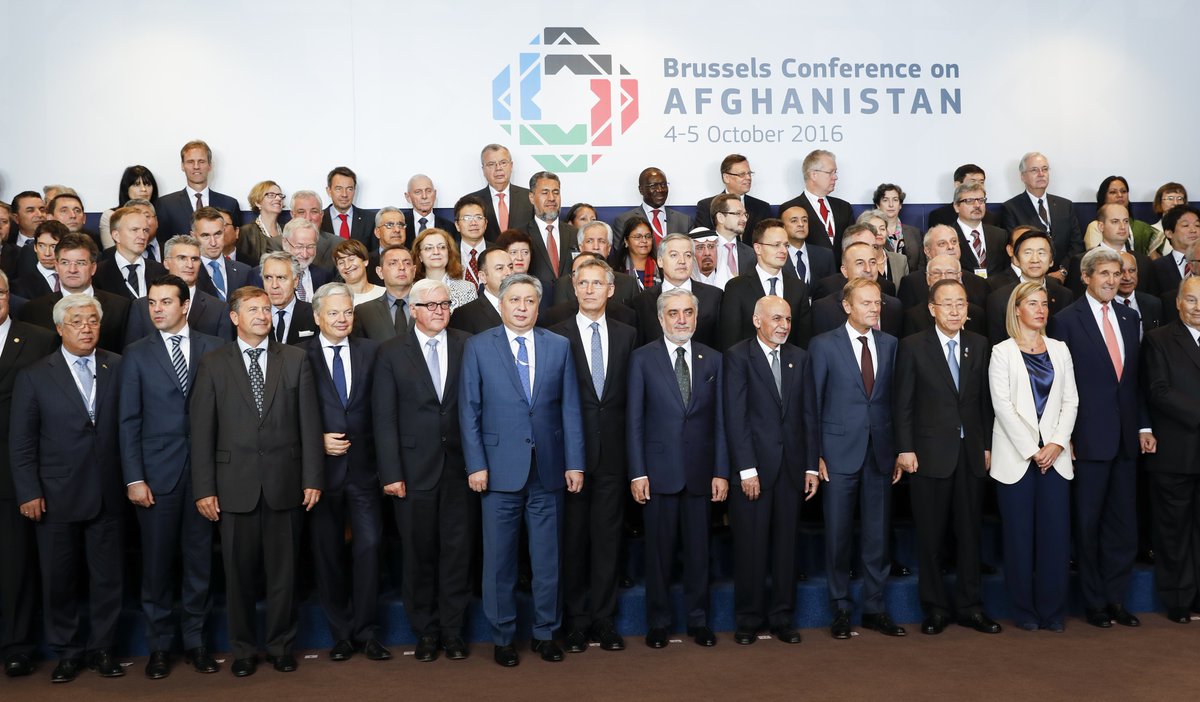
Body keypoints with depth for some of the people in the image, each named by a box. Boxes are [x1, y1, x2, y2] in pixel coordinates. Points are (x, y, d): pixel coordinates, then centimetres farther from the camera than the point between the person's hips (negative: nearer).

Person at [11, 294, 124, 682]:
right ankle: (67, 651, 25)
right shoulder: (35, 376, 0)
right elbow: (21, 442, 0)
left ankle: (102, 648, 23)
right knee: (59, 578, 10)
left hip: (106, 494, 1)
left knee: (107, 577, 8)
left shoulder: (118, 367, 1)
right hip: (57, 497, 0)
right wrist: (29, 493, -4)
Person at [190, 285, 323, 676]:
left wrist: (313, 478, -2)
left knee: (283, 570, 8)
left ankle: (281, 646, 24)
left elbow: (309, 423, 3)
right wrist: (204, 488, -4)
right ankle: (243, 650, 25)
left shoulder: (295, 360, 6)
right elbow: (202, 431, 1)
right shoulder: (213, 365, 4)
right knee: (239, 572, 9)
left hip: (285, 482, 1)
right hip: (235, 485, 0)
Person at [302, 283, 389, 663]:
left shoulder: (370, 351, 6)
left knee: (369, 545, -3)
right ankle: (341, 632, 22)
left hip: (362, 466, 1)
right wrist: (318, 440, -11)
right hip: (322, 467, -1)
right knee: (328, 553, 8)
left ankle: (366, 631, 11)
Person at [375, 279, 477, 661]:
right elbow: (384, 417, -2)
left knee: (458, 551, 6)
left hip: (460, 467, 1)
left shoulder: (468, 346, 4)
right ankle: (425, 632, 24)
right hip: (414, 468, -1)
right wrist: (391, 472, -8)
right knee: (419, 554, 8)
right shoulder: (391, 352, 2)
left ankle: (453, 630, 22)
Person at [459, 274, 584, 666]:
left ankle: (545, 633, 25)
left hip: (548, 470, 2)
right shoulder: (478, 347, 2)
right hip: (500, 468, -1)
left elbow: (570, 408, 5)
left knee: (547, 558, 10)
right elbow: (469, 410, 0)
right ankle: (502, 637, 22)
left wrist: (574, 462, 0)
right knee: (499, 559, 7)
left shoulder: (559, 346, 7)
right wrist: (476, 464, -7)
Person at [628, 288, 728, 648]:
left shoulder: (712, 360, 7)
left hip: (700, 471, 2)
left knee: (698, 549, 10)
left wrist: (721, 471, 1)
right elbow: (634, 420, -2)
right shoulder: (643, 358, 0)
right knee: (659, 549, 7)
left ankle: (698, 620, 24)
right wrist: (637, 473, -7)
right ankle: (658, 622, 21)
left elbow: (720, 419, 6)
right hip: (659, 470, -2)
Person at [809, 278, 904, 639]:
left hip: (880, 452, 3)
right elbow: (812, 403, -3)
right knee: (838, 534, 5)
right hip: (840, 452, -3)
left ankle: (874, 608, 22)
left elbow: (893, 399, 9)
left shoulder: (889, 344, 8)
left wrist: (898, 450, 5)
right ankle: (841, 609, 19)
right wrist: (816, 454, -7)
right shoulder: (824, 345, -3)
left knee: (878, 534, 9)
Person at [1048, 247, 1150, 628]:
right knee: (1088, 523, 6)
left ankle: (1116, 598, 23)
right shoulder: (1067, 320, -5)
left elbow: (1136, 378, 14)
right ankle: (1094, 602, 18)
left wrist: (1144, 426, 8)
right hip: (1089, 437, -5)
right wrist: (1064, 436, -10)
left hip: (1126, 438, 5)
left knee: (1123, 523, 10)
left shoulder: (1129, 317, 11)